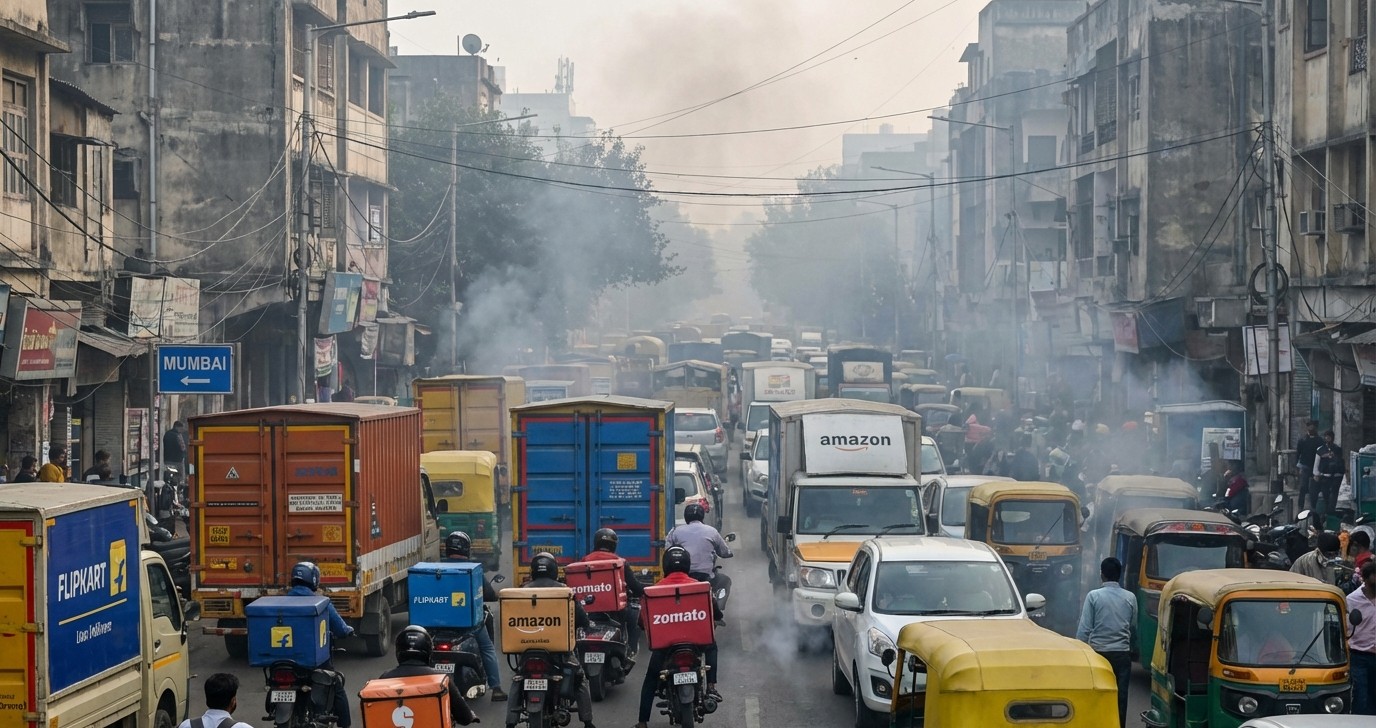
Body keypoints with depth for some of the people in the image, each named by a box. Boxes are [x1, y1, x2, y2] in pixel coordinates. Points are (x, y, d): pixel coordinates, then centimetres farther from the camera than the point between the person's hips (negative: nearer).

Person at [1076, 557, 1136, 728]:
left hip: (1098, 652, -2)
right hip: (1122, 653, 2)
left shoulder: (1094, 596, -7)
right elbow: (1133, 628, 12)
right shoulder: (1130, 598, 2)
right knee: (1120, 695, 3)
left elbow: (1084, 628, -8)